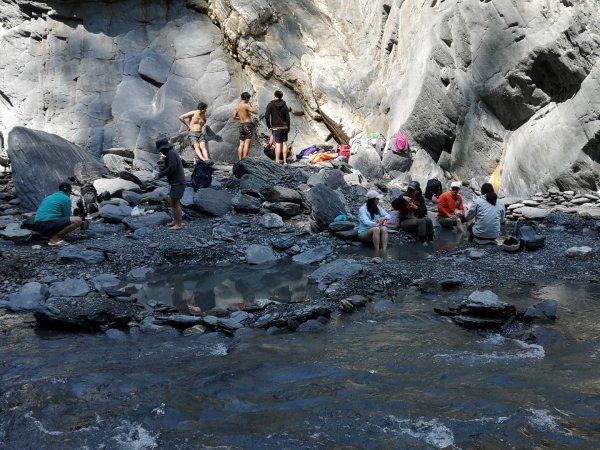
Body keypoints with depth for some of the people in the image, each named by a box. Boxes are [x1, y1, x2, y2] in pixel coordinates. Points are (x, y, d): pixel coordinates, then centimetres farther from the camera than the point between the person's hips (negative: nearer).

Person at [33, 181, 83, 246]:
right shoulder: (66, 199, 2)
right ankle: (55, 238, -9)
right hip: (48, 224, -9)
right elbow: (67, 217, 5)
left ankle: (51, 236, 6)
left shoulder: (49, 197, 26)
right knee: (78, 220, -9)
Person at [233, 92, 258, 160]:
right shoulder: (246, 105, -12)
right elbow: (255, 111, -13)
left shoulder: (237, 106, 10)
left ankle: (240, 160, 6)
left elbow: (234, 117, 14)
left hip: (241, 125, 7)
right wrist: (251, 105, 2)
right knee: (247, 144, -6)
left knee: (241, 144, 8)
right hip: (248, 125, -7)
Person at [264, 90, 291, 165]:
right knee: (284, 143, 7)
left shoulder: (271, 104, -5)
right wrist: (288, 127, 12)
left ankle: (277, 161, -7)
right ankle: (285, 161, 10)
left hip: (276, 127, -3)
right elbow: (287, 117, 5)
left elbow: (267, 115, -12)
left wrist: (269, 125, -1)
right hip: (284, 127, 3)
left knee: (277, 144, -5)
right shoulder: (284, 105, 6)